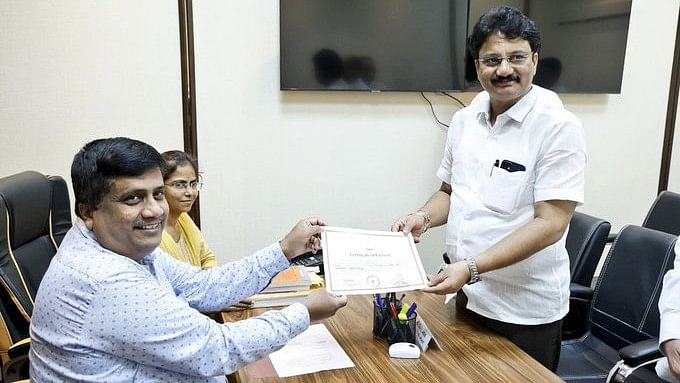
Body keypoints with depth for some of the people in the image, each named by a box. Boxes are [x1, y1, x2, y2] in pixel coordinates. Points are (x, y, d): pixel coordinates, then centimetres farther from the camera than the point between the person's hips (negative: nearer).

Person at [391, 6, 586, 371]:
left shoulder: (558, 126, -15)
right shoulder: (464, 119, 2)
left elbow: (550, 223, -20)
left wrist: (472, 268, -27)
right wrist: (423, 217, -6)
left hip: (525, 310, -5)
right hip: (467, 296, 6)